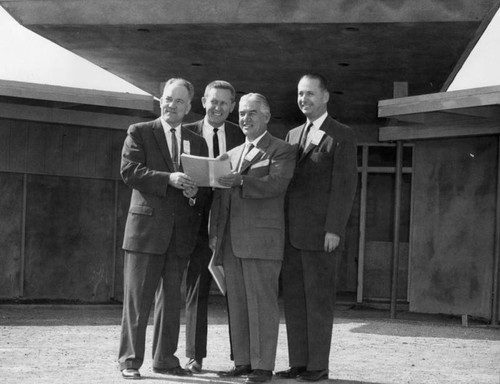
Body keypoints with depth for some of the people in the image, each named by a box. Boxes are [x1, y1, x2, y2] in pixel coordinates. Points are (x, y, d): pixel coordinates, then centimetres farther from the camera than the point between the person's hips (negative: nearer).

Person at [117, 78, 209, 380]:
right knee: (138, 297, -2)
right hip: (147, 225, -4)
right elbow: (129, 171, -10)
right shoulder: (140, 133, 3)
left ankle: (165, 358, 17)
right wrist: (168, 179, -20)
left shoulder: (197, 143, 16)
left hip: (182, 231, 4)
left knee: (172, 298, 9)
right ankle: (130, 360, 4)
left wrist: (195, 191, -8)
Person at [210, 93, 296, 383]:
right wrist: (214, 232, 12)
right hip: (231, 242, 6)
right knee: (237, 304, 6)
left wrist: (240, 181, -25)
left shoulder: (282, 151, 4)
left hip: (262, 240, -6)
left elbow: (276, 184, -13)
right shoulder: (232, 154, 23)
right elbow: (220, 196, 22)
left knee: (262, 304, -7)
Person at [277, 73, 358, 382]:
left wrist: (334, 229, -15)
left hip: (321, 234, -6)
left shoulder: (342, 136, -2)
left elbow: (345, 186, -9)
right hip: (292, 233, 6)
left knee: (319, 300, -1)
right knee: (293, 299, 7)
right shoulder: (293, 135, 18)